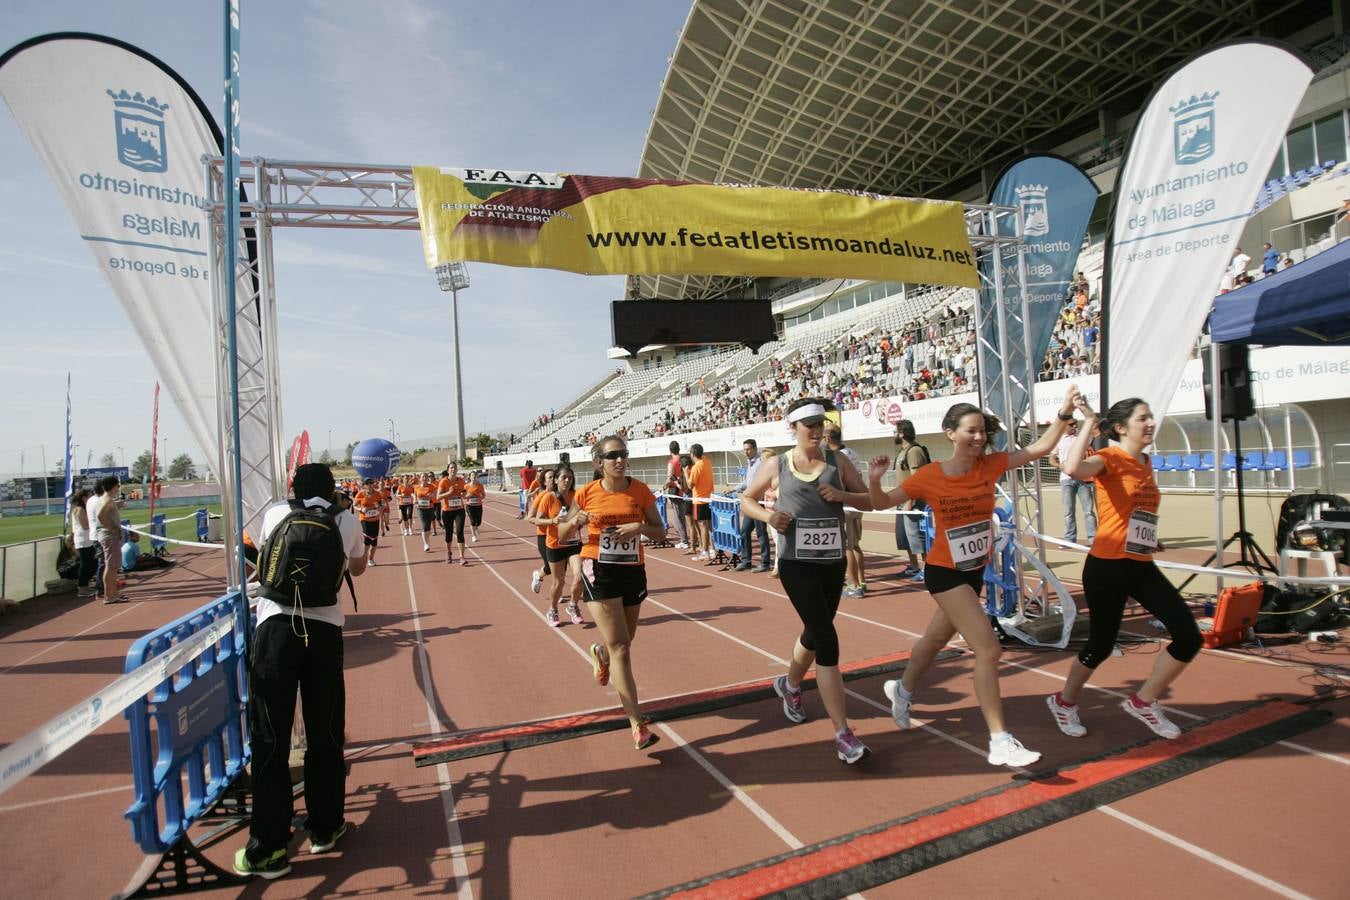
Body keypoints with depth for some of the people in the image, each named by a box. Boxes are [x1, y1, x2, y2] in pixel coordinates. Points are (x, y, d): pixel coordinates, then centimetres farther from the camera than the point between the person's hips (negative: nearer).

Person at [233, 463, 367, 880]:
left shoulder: (274, 514, 10)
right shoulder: (347, 522, 8)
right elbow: (358, 568, 27)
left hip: (275, 627, 0)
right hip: (324, 630, 0)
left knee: (269, 738, 6)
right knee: (325, 734, 13)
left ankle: (267, 848, 11)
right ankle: (324, 828, 27)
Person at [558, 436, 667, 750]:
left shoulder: (640, 491, -3)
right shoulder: (588, 494, -6)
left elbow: (661, 532, 2)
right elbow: (561, 535, 4)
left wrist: (640, 527, -18)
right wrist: (574, 521, -18)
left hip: (633, 571, 3)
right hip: (599, 572, -3)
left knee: (624, 642, 20)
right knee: (620, 648, -10)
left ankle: (600, 654, 58)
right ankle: (638, 726, -7)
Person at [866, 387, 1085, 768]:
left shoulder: (990, 465, -6)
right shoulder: (929, 476, -16)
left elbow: (1040, 448, -8)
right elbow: (884, 503, -8)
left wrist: (1064, 413, -20)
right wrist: (874, 481, -27)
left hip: (976, 570, 6)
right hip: (945, 572, -6)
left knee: (937, 638, 23)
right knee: (988, 648, -14)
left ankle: (902, 690, 48)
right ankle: (1000, 741, -3)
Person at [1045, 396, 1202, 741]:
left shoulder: (1146, 462, 12)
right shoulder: (1110, 458, -11)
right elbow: (1073, 468, -36)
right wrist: (1089, 421, -28)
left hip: (1143, 568, 7)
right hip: (1108, 568, -7)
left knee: (1189, 637, 0)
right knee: (1101, 645, 4)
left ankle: (1143, 702, 20)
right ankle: (1064, 702, 29)